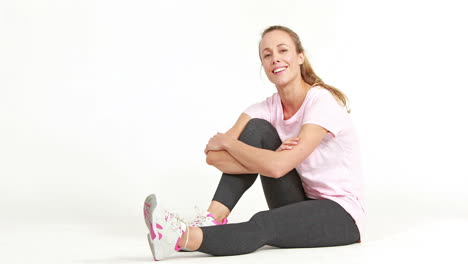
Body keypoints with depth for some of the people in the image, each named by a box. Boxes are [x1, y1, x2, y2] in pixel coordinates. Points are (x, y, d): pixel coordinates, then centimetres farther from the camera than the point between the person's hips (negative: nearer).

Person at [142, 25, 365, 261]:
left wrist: (226, 141, -16)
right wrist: (270, 158, -28)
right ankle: (212, 219, -23)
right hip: (300, 204, 5)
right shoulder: (268, 108, -2)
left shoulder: (322, 101, -19)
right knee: (257, 129, -14)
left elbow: (277, 166, -30)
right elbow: (213, 156, -15)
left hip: (341, 214, -5)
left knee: (264, 225, -36)